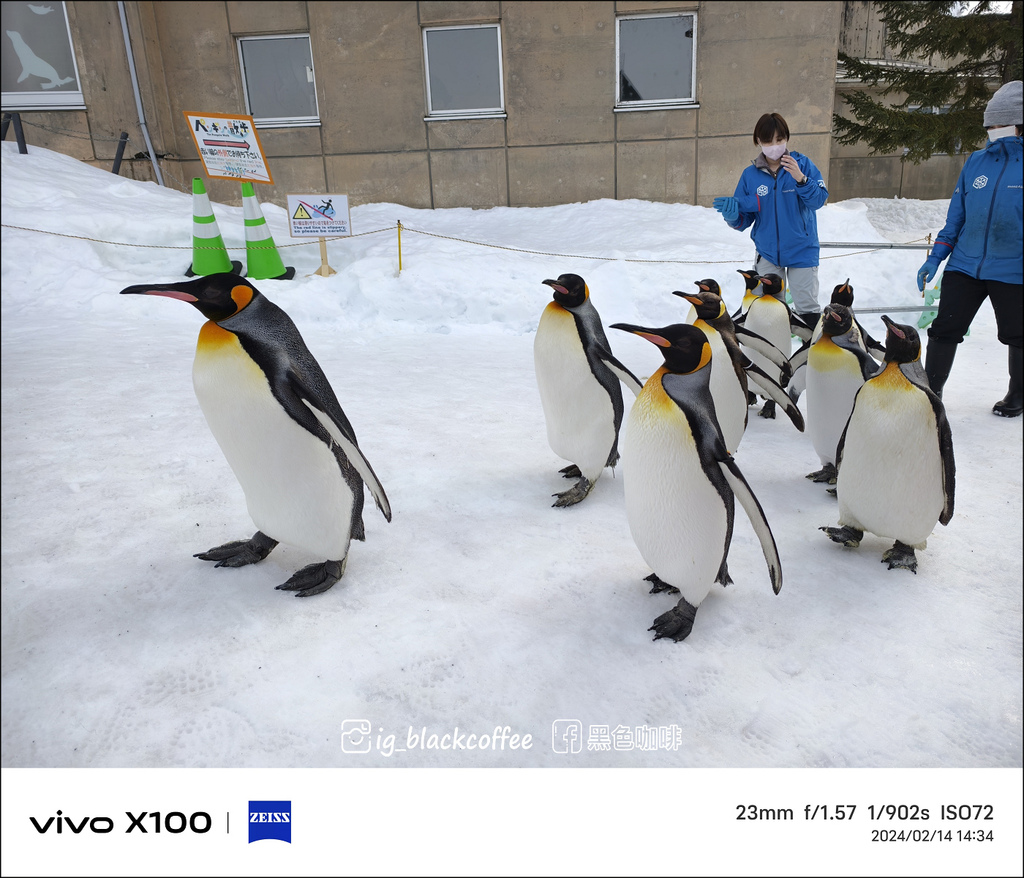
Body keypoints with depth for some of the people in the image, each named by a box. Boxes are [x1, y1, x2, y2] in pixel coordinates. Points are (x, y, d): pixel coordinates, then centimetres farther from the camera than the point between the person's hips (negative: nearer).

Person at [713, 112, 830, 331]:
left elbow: (820, 200, -15)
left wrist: (801, 180, -31)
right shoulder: (750, 175, -1)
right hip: (767, 252, 2)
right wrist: (732, 213, -23)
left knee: (807, 308, 2)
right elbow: (743, 220, -1)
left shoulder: (802, 164, -5)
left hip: (802, 250, -1)